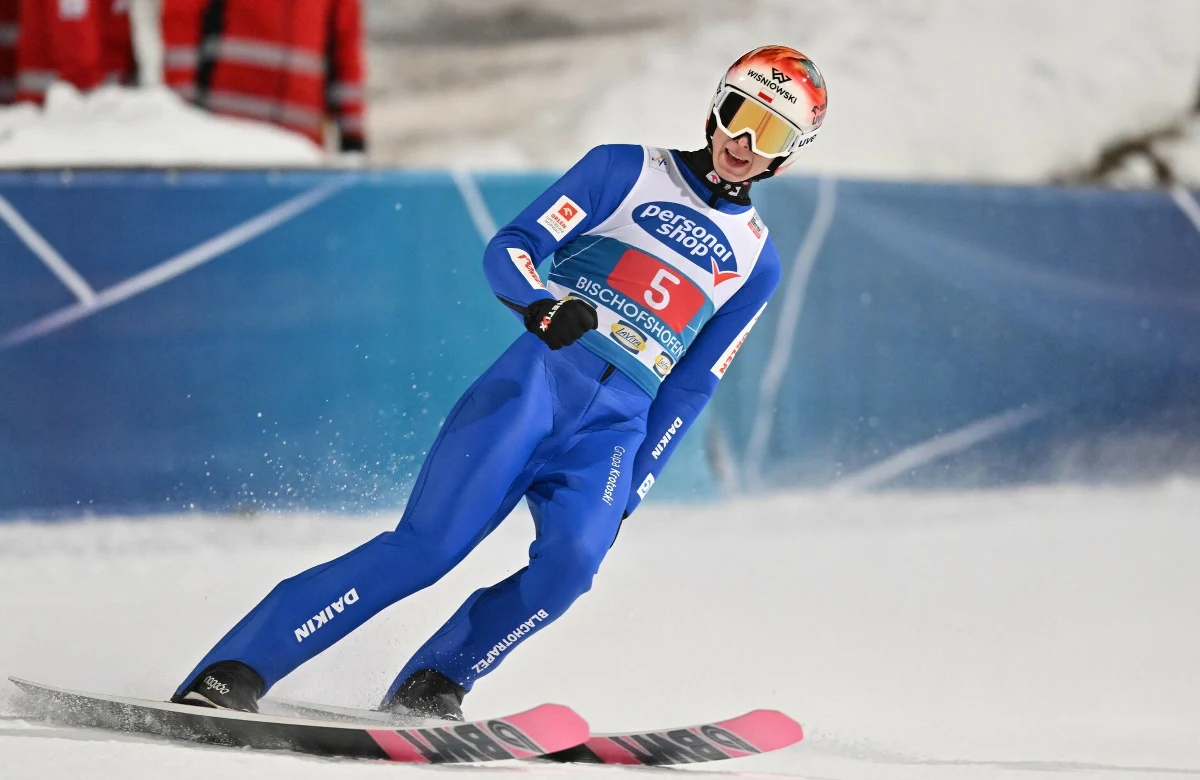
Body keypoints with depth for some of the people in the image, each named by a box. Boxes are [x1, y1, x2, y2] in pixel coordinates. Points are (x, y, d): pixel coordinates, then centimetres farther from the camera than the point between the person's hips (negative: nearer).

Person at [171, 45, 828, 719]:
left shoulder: (757, 262, 18)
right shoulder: (629, 171, 9)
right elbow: (510, 249, 0)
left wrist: (629, 493, 9)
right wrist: (542, 304, -21)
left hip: (616, 429, 3)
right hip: (538, 379, -3)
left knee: (572, 558, -28)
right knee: (426, 546, -19)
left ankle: (427, 691, -16)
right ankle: (232, 673, -19)